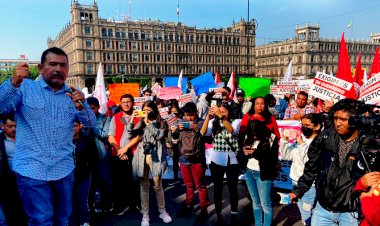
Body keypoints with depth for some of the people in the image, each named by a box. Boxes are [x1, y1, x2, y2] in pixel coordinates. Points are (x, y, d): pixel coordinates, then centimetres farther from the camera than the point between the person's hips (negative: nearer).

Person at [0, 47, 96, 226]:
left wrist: (81, 106, -22)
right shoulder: (25, 88, 0)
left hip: (64, 169, 4)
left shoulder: (73, 95, 6)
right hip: (32, 170, -3)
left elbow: (91, 123, -1)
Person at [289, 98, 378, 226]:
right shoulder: (325, 138, -5)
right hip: (323, 208, 3)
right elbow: (311, 167, 6)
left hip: (351, 213, -3)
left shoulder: (369, 144, -15)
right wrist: (298, 190, 8)